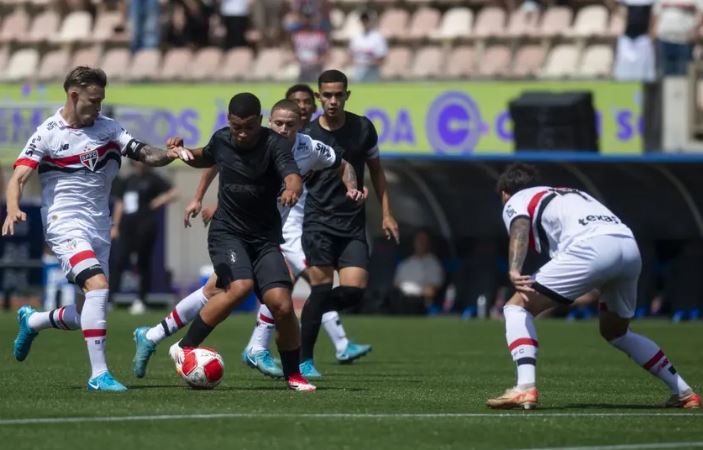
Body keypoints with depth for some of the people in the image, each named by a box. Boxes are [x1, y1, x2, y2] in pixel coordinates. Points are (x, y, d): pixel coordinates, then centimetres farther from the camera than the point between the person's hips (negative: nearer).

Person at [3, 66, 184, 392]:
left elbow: (144, 154, 0)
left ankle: (31, 321, 39)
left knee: (87, 315, 8)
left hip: (99, 229, 6)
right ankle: (99, 374, -24)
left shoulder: (107, 128, 8)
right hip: (66, 226, -6)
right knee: (97, 285, -27)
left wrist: (168, 155, -22)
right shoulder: (48, 133, -4)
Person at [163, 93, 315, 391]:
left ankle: (293, 375, 7)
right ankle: (184, 347, -16)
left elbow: (293, 176, -32)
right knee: (240, 286, -28)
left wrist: (293, 189, -56)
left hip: (265, 236, 0)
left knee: (281, 303, -15)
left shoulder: (274, 144, -14)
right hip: (226, 231, 0)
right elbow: (205, 158, 23)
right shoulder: (221, 140, -2)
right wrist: (183, 151, 3)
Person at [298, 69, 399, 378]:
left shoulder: (363, 128, 3)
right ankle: (304, 361, 0)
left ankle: (311, 312, 20)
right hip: (319, 222, -3)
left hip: (353, 225, 3)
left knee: (354, 290, -11)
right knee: (322, 288, -12)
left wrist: (386, 214, 10)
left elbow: (376, 170, 14)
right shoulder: (306, 135, -4)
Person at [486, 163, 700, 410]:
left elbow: (520, 229, -4)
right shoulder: (571, 193, 40)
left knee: (517, 307, 3)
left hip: (590, 248, -7)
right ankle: (683, 392, 31)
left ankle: (525, 388, -17)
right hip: (630, 248, 7)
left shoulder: (515, 201, 20)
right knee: (615, 332, 30)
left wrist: (514, 271, -21)